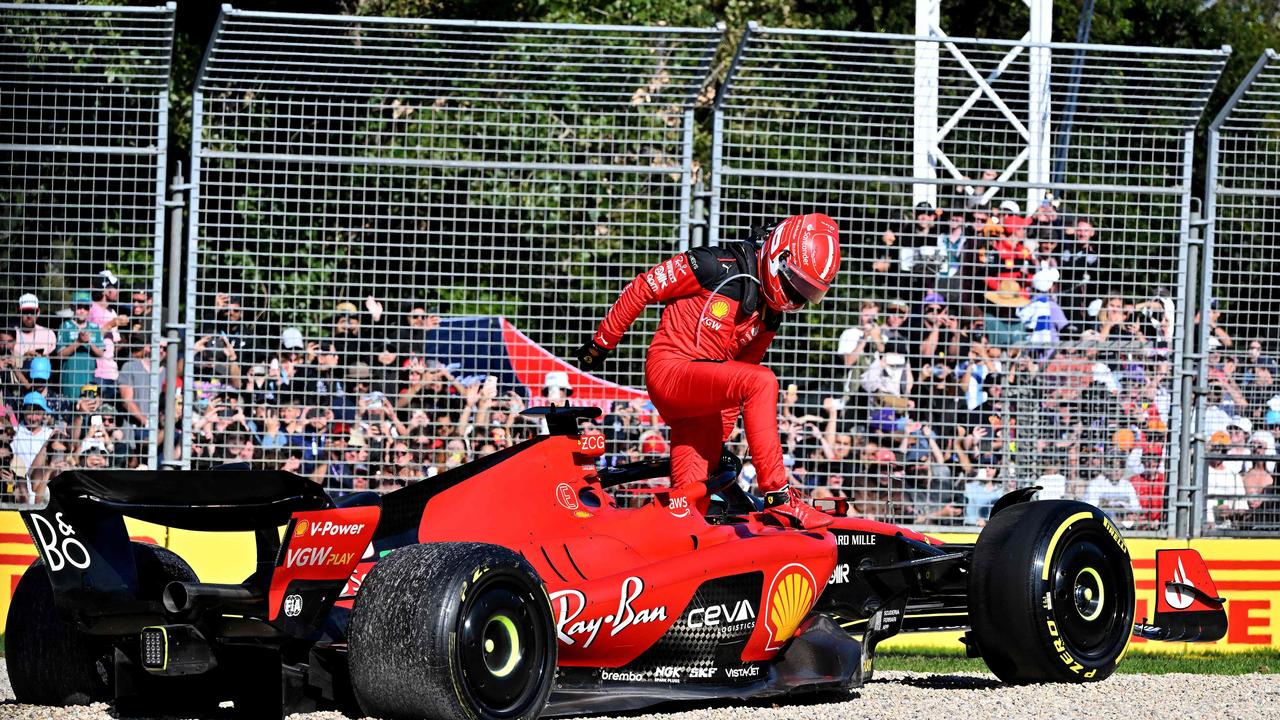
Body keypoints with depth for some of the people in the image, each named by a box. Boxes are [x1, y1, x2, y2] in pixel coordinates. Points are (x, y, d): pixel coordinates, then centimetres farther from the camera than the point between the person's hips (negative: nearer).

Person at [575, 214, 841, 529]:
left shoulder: (770, 316, 13)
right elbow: (642, 289, -5)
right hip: (668, 370, -8)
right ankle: (778, 499, -32)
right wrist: (602, 342, 1)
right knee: (762, 382, -29)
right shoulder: (721, 266, -10)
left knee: (691, 504, -3)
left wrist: (721, 439, 18)